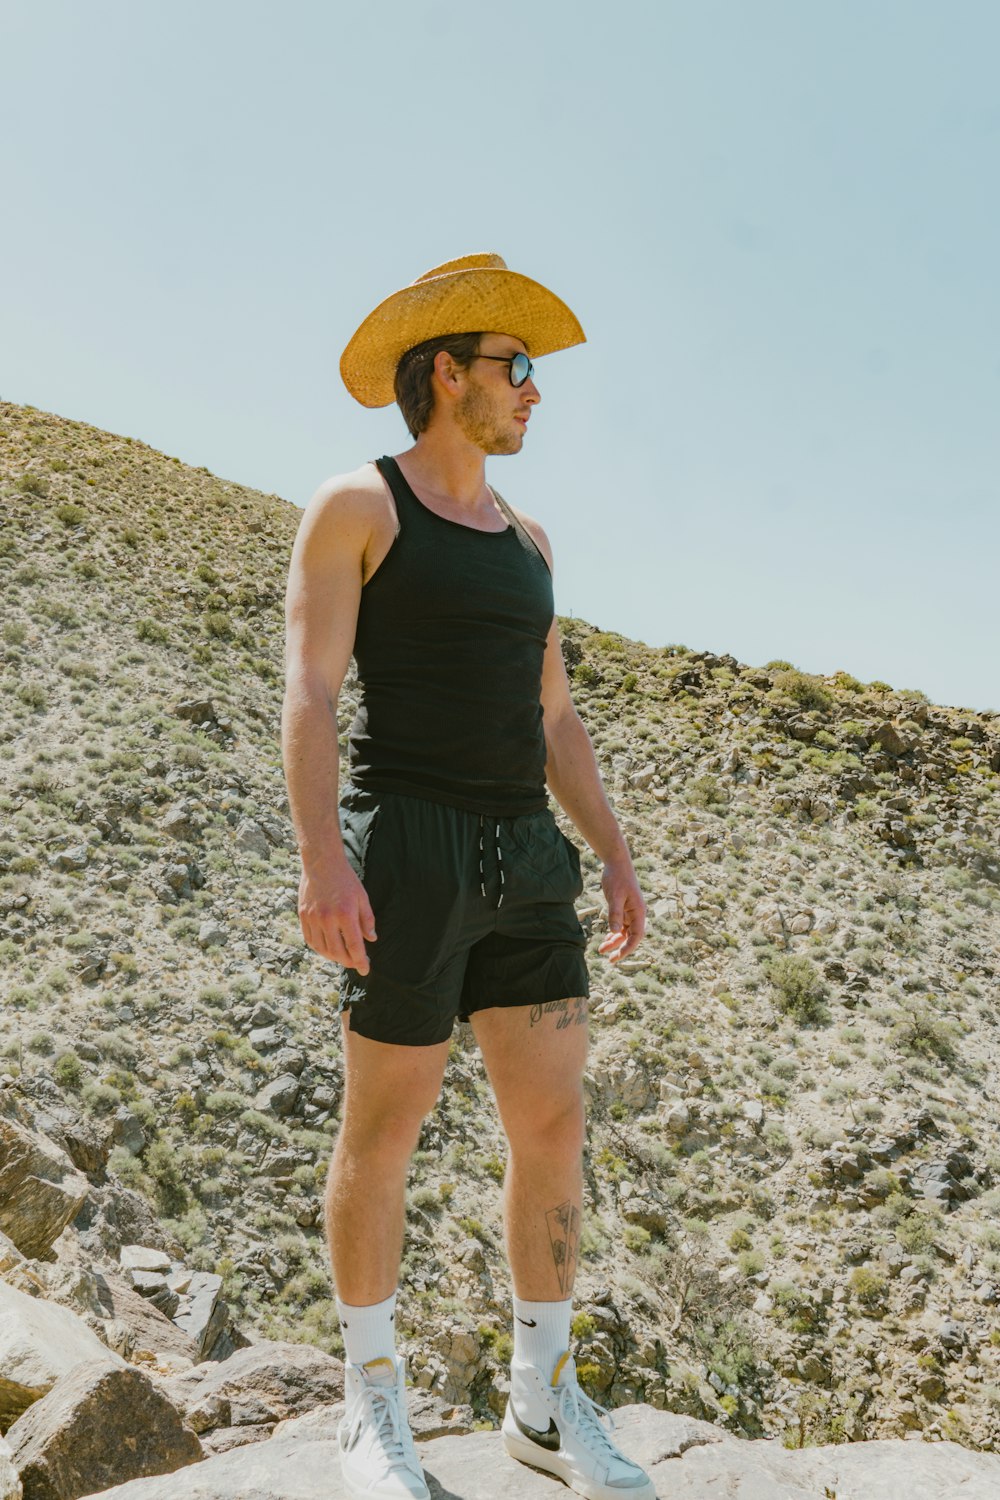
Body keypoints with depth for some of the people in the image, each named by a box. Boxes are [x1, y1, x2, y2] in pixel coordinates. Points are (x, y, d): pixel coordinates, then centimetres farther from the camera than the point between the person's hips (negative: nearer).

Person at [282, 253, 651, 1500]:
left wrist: (615, 860, 12)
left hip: (522, 860, 6)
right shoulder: (355, 505, 1)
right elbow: (308, 694, -9)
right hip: (405, 850, -6)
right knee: (385, 1128, 2)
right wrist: (322, 859, -21)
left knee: (554, 1127, 3)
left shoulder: (524, 540, 20)